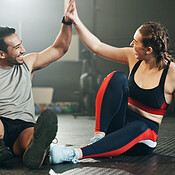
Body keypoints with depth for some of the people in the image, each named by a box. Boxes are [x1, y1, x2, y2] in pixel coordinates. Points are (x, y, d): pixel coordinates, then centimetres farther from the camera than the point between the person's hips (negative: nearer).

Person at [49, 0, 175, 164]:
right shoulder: (133, 57, 0)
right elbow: (97, 46, 4)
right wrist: (75, 20, 0)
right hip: (119, 121, 3)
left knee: (140, 129, -43)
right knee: (118, 77, -24)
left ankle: (76, 153, -51)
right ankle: (99, 135, -30)